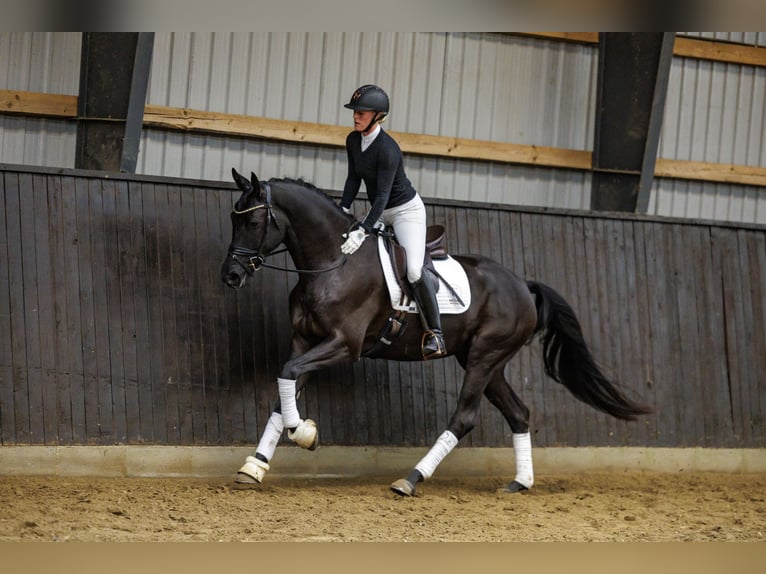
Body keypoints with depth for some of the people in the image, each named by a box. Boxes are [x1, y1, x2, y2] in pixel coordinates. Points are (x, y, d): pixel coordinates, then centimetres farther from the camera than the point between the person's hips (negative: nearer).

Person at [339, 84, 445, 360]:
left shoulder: (387, 149, -28)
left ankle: (435, 334, -16)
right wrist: (343, 211, -9)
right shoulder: (353, 141, -4)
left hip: (406, 210, -9)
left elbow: (383, 195, -32)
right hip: (380, 212, 9)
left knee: (413, 271, -23)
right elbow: (354, 179, 5)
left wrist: (362, 231, -39)